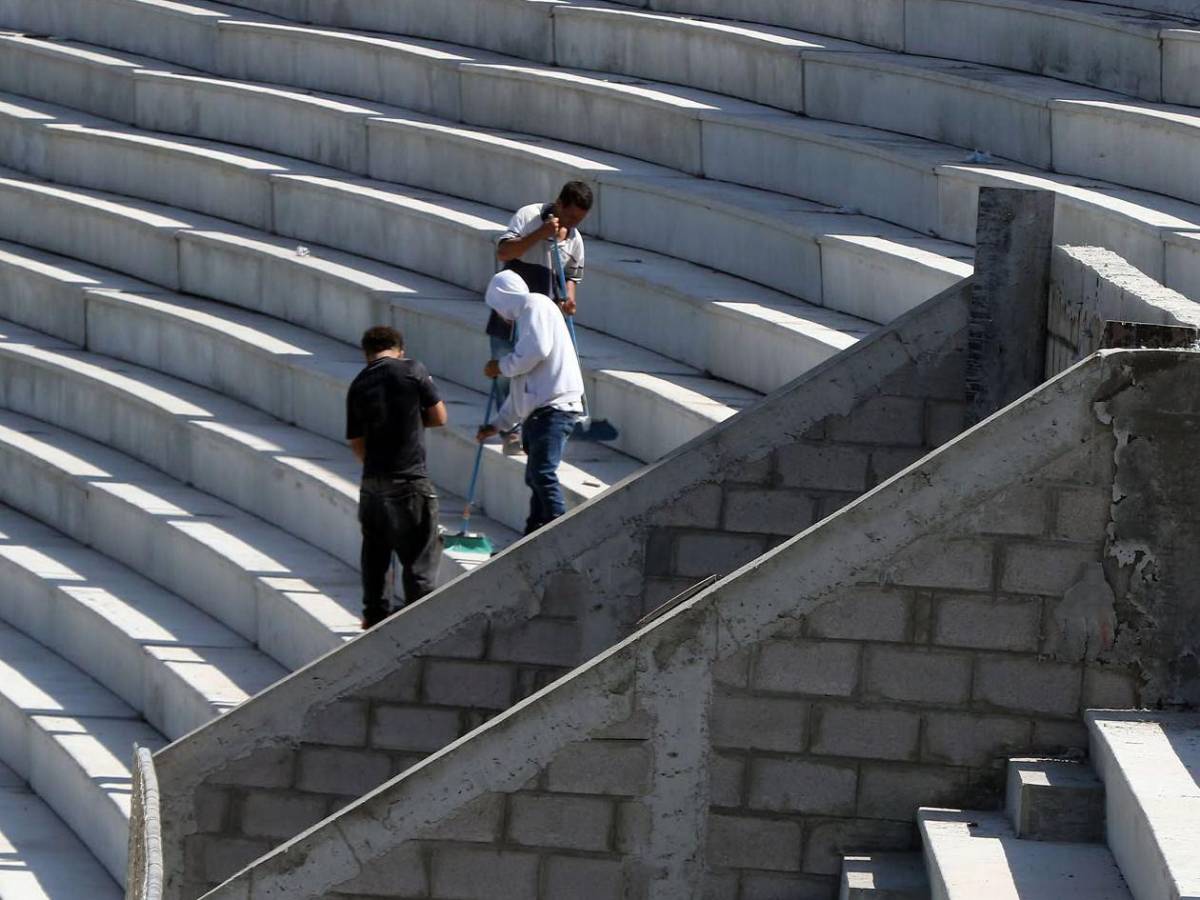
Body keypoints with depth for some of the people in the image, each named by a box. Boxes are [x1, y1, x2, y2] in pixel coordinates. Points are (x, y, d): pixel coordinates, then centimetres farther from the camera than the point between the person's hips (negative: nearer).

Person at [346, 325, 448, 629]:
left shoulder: (358, 386, 5)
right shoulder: (413, 371, -7)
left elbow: (356, 442, 8)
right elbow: (439, 417, -2)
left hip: (372, 481, 5)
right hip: (410, 479, -5)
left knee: (374, 548, 19)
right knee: (422, 552, 1)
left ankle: (374, 613, 27)